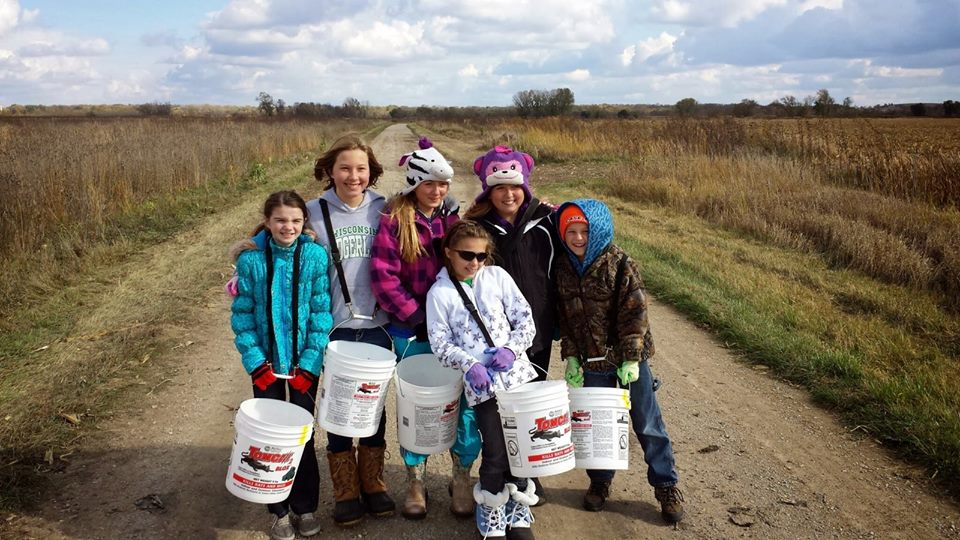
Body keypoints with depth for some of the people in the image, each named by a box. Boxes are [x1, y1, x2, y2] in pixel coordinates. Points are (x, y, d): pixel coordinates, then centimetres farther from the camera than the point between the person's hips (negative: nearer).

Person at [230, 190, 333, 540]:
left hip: (304, 364, 0)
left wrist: (310, 364, -12)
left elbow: (321, 313, -7)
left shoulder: (315, 256, -9)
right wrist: (255, 362, -10)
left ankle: (305, 508, 28)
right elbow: (242, 314, -3)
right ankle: (279, 511, 26)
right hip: (266, 364, 1)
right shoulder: (251, 259, -8)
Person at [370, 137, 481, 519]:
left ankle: (462, 477, 22)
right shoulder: (394, 220, -7)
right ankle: (415, 481, 27)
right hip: (412, 333, -2)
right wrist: (415, 315, -14)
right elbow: (383, 276, -12)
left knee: (465, 402, 3)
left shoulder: (456, 218, 4)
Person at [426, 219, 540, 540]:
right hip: (481, 384, -2)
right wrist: (469, 364, -18)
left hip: (517, 372, 3)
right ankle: (489, 513, 25)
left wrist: (511, 348, -11)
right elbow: (441, 342, -3)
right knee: (496, 454, -4)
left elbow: (525, 318, 5)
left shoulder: (497, 276, 7)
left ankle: (518, 511, 28)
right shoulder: (439, 293, 1)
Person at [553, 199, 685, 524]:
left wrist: (632, 358, -16)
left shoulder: (620, 265, -13)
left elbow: (635, 313, -14)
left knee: (647, 424, 5)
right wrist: (570, 356, 3)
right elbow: (565, 316, 7)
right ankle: (599, 482, 32)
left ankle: (666, 485, 19)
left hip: (627, 357, -4)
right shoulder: (564, 269, 1)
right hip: (591, 361, 4)